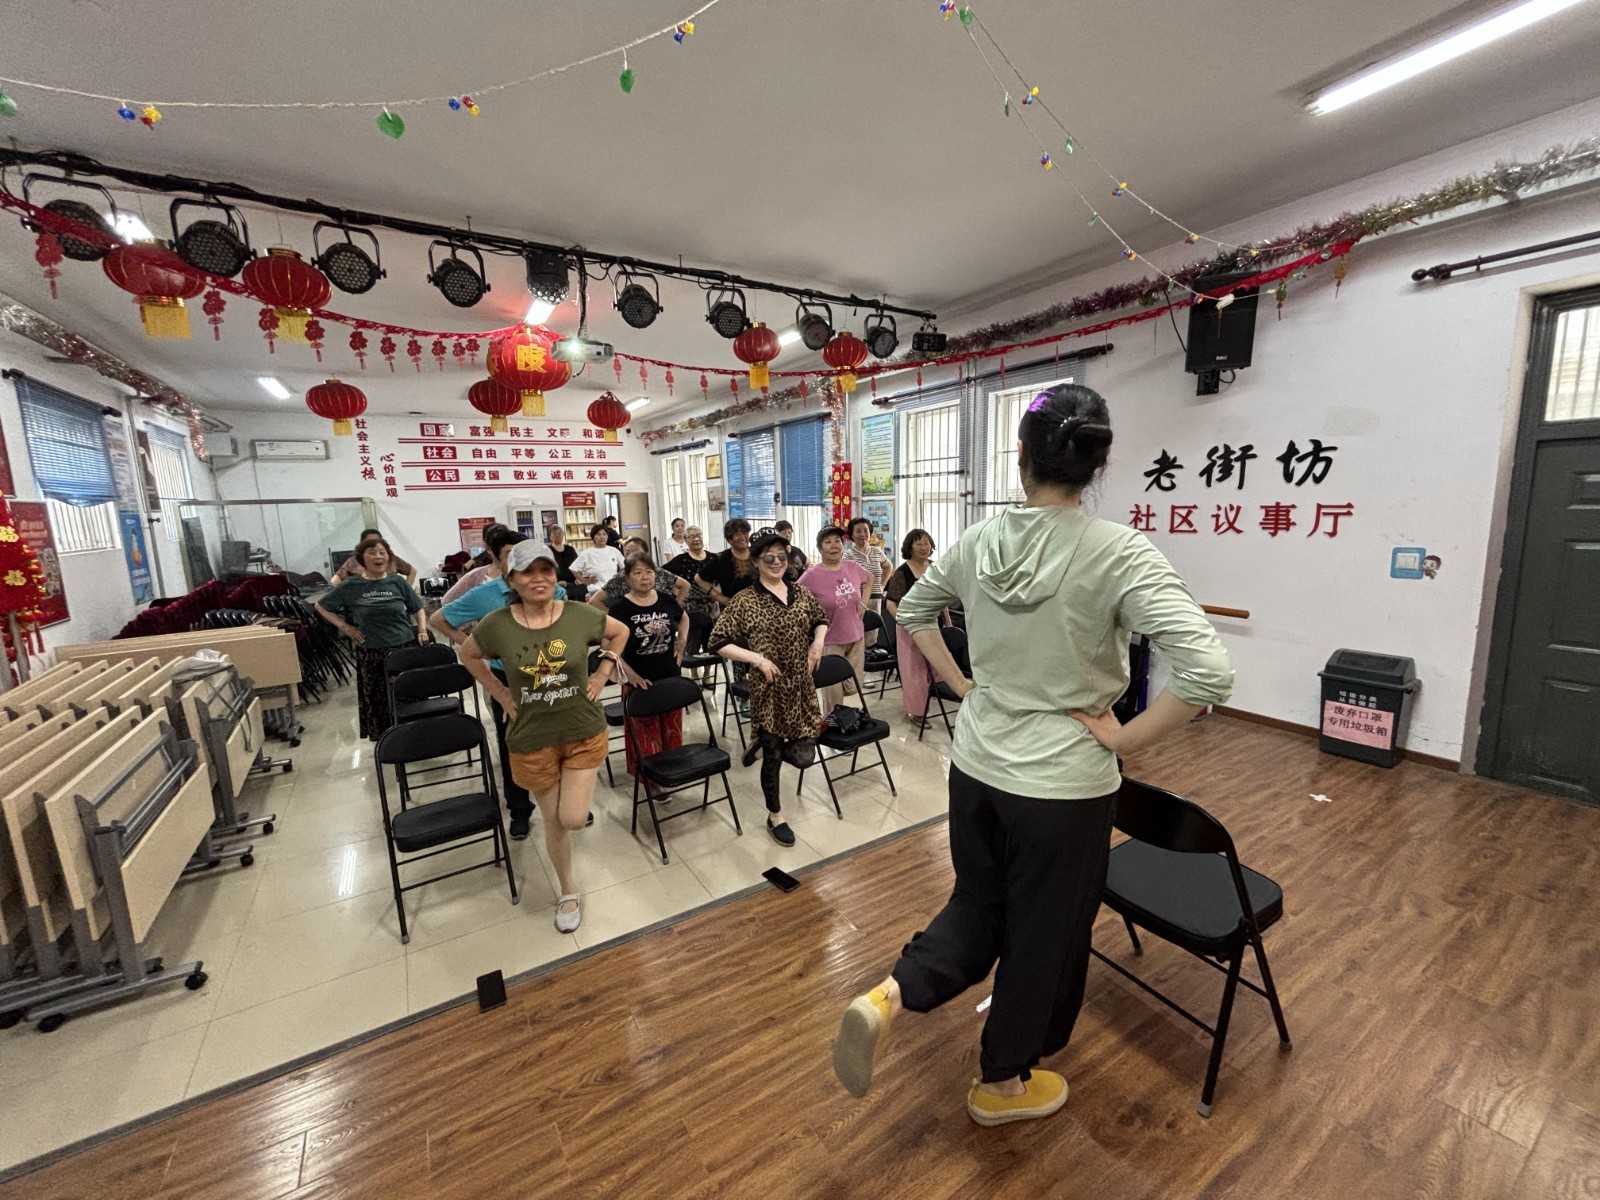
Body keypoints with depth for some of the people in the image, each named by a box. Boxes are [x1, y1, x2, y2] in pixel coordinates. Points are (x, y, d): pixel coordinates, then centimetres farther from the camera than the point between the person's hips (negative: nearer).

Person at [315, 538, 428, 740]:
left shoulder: (397, 582, 4)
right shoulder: (351, 586, 1)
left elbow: (417, 608, 15)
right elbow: (321, 606, 13)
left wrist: (422, 630, 1)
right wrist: (344, 626, 3)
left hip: (405, 648, 0)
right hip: (371, 653, 0)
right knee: (376, 701, 3)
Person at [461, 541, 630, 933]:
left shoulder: (580, 615, -14)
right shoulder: (496, 624, -13)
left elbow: (620, 632, 5)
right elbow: (468, 655, 8)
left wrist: (603, 672, -4)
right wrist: (499, 693, -1)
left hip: (584, 732, 0)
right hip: (532, 739, 1)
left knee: (574, 819, -3)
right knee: (554, 821, 14)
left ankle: (583, 786, 35)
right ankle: (568, 894, 38)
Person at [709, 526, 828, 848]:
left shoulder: (801, 592, 3)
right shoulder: (745, 601, -11)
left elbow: (821, 620, 21)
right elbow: (718, 643, -10)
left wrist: (818, 641, 1)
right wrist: (758, 659, -17)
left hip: (801, 685, 4)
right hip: (768, 688, -4)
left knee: (804, 756, 3)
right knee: (773, 755, 9)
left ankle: (763, 743, 34)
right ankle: (775, 816, 33)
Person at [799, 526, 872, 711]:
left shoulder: (854, 568, -3)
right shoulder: (812, 575, -17)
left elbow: (869, 580, 19)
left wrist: (863, 602, 7)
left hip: (856, 637, 5)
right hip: (830, 642, -5)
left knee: (852, 688, 13)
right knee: (834, 693, 2)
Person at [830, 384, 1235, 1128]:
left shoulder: (979, 541, -4)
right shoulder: (1119, 552, -18)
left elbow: (913, 611, 12)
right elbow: (1209, 673, -24)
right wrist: (1123, 737, -11)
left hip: (975, 766, 4)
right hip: (1063, 783, -4)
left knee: (978, 903, 28)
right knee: (1043, 932, 21)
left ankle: (885, 997, 13)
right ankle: (1003, 1083, 43)